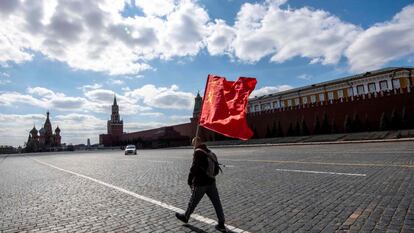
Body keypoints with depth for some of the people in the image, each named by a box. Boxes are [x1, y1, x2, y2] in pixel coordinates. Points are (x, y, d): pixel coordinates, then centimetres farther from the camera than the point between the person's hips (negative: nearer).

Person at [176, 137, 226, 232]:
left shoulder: (198, 152, -13)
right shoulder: (211, 153, 9)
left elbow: (194, 168, -19)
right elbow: (216, 169, 14)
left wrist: (190, 181, -9)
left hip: (200, 184, -6)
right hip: (211, 182, 6)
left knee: (193, 202, 15)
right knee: (217, 203, 9)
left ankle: (185, 217, 36)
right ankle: (221, 225, 13)